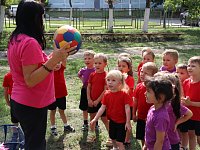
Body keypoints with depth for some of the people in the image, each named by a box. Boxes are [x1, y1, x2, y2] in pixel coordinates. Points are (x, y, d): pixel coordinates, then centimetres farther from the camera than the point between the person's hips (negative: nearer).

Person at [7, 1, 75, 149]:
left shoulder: (15, 39, 7)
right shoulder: (30, 43, -22)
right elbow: (30, 80, -26)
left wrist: (55, 56, 14)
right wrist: (54, 60, -31)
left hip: (19, 102, 9)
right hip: (32, 105, -9)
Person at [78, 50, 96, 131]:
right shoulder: (83, 70, -3)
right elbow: (79, 75, 20)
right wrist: (83, 80, 5)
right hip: (85, 90, 4)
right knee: (84, 108, 13)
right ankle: (85, 123, 29)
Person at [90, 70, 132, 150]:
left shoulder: (124, 94, -18)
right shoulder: (107, 94, -4)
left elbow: (127, 108, -16)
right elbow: (102, 108, -1)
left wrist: (128, 122, -17)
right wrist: (95, 119, -6)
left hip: (122, 122, -5)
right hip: (112, 121, 5)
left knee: (119, 142, -5)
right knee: (113, 139, 23)